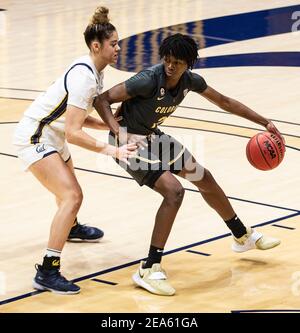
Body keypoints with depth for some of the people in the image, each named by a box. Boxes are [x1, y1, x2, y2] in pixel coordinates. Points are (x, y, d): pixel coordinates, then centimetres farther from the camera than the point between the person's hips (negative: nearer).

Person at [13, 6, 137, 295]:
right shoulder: (84, 76, -27)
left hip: (51, 138, 10)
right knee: (71, 196, -23)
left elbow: (79, 118, 8)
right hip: (34, 138, -10)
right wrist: (112, 151, -33)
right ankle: (47, 273, -26)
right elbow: (73, 132, -31)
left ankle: (71, 228, 66)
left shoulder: (93, 72, 3)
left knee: (68, 189, 33)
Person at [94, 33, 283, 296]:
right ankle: (149, 270, -20)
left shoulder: (190, 80, -8)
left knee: (203, 178, 18)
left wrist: (264, 123, 8)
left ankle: (243, 236, 40)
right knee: (173, 191, -24)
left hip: (153, 137, 8)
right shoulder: (148, 80, -30)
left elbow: (225, 102, 8)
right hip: (131, 142, -8)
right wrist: (118, 132, -40)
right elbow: (102, 99, -26)